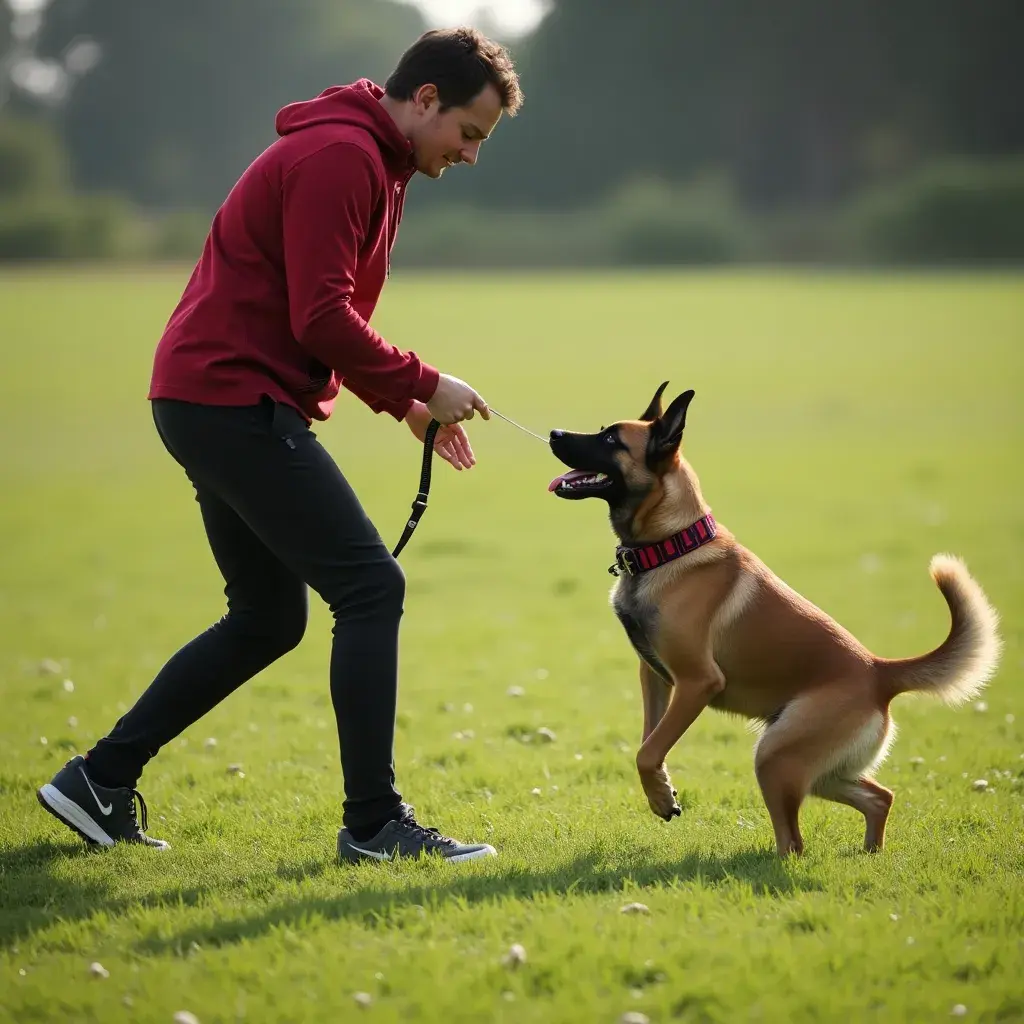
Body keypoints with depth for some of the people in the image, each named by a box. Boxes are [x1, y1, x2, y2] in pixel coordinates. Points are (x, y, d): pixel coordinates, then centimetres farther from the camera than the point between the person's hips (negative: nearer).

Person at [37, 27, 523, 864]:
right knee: (371, 586, -10)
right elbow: (321, 320, -22)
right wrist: (422, 384, -12)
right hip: (236, 399, -11)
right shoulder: (340, 157, -15)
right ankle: (374, 822, -7)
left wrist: (406, 403, 12)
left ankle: (100, 782, 19)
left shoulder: (368, 161, 19)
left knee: (268, 618, 15)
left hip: (215, 403, 11)